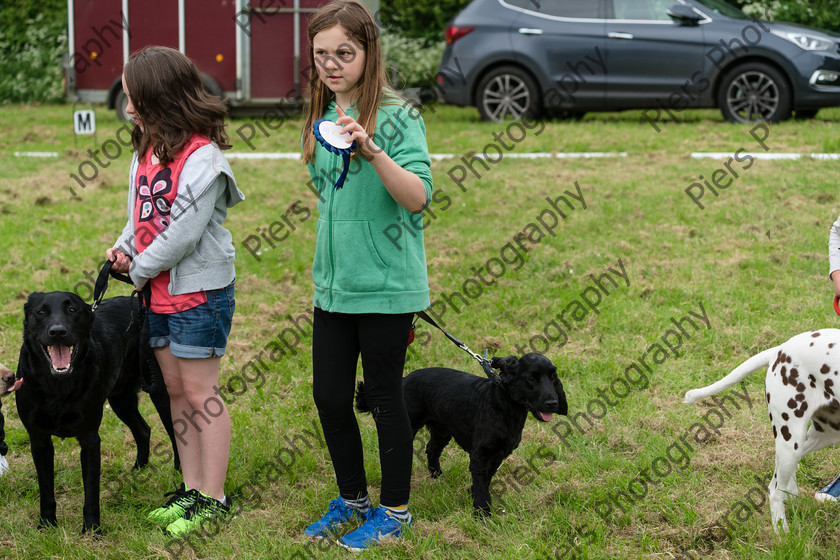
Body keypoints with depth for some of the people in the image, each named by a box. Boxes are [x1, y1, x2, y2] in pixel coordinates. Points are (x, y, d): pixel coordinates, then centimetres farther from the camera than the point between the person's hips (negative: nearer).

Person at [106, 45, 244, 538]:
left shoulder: (201, 158, -19)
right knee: (175, 391, 14)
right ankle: (192, 488, 23)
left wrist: (141, 269, -11)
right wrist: (126, 248, -1)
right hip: (159, 292, 9)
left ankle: (213, 499, 8)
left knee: (200, 393, -1)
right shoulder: (148, 150, 9)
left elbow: (183, 233, -23)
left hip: (199, 292, -9)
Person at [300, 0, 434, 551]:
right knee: (329, 396, 11)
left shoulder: (397, 117, -12)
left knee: (384, 396, 4)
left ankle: (395, 510, 20)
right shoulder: (323, 120, 8)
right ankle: (352, 499, 30)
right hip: (334, 284, 6)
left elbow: (418, 196, -23)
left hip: (385, 286, -6)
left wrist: (371, 148, -36)